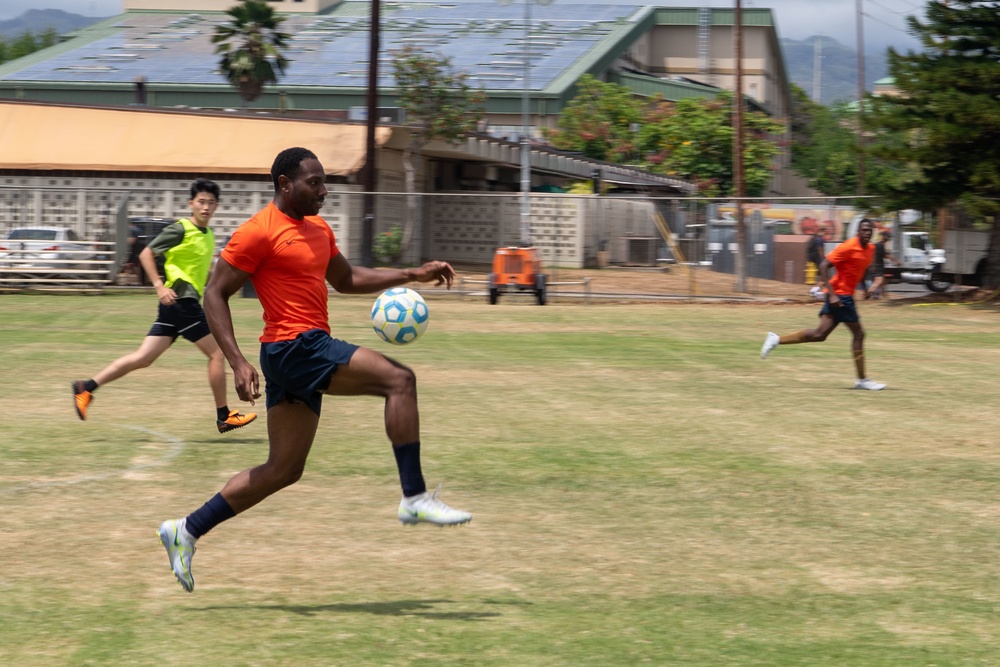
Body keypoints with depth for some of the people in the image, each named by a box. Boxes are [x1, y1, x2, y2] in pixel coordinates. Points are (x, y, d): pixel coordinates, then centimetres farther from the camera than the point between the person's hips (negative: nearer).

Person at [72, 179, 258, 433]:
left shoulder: (208, 235, 15)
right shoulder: (180, 229, -10)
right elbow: (146, 254, -11)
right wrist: (160, 286, -19)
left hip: (187, 302, 9)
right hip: (180, 298, -9)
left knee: (144, 357, 6)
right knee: (217, 353, -3)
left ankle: (87, 387, 7)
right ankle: (224, 417, 4)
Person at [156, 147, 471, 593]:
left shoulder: (317, 229, 18)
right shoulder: (260, 232, -9)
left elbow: (345, 279, 31)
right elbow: (215, 294, -9)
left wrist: (413, 275, 22)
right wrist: (237, 363, -19)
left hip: (310, 351, 10)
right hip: (294, 348, -10)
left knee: (284, 470, 10)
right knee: (399, 379, -18)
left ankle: (186, 531, 15)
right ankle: (415, 498, -18)